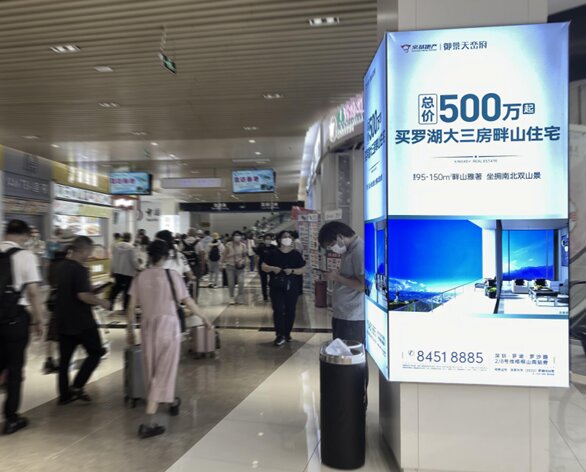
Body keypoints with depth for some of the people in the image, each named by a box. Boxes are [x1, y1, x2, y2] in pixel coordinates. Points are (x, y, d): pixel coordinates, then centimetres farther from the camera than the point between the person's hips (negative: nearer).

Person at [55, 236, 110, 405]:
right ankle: (77, 386, 0)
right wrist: (101, 302, -13)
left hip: (63, 319, 8)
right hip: (81, 321, -8)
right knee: (95, 352, 4)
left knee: (64, 357, 12)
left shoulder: (62, 266, 10)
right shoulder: (79, 269, -18)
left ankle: (64, 394, 18)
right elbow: (83, 295, -26)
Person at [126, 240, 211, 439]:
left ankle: (171, 401, 42)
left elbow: (132, 307, 1)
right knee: (164, 371, 3)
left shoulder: (140, 277, 0)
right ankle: (149, 423, 4)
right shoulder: (171, 275, -9)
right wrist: (205, 318, 5)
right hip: (168, 325, -4)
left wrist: (130, 330, 14)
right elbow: (188, 302, -8)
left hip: (148, 326, 5)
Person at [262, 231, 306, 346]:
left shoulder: (296, 254, 1)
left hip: (292, 287, 1)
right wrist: (272, 268, -16)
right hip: (276, 287, -1)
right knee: (278, 310, -7)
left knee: (290, 311, 7)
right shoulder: (273, 253, 1)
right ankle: (280, 335, 1)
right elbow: (263, 267, 4)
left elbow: (303, 269, 1)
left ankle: (287, 333, 23)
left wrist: (292, 270, -16)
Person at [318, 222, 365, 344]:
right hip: (343, 315, 9)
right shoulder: (350, 250, 14)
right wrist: (337, 276, 5)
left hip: (353, 318, -9)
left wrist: (337, 277, -13)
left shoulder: (360, 251, -16)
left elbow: (364, 286, -21)